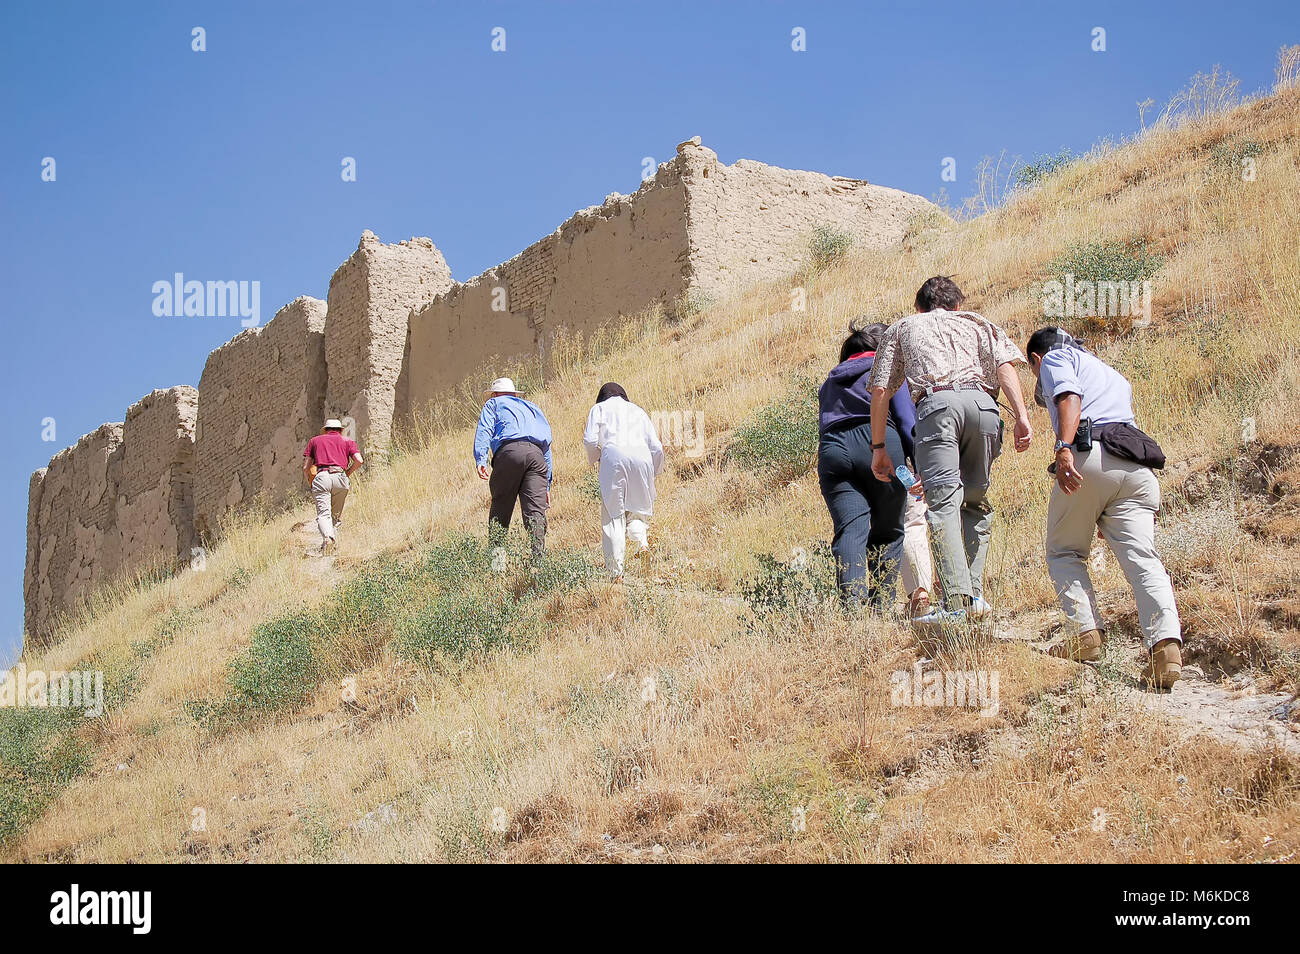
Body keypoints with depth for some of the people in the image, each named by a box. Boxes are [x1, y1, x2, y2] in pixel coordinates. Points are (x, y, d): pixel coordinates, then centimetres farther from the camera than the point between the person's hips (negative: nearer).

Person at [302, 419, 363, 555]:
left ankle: (327, 538, -37)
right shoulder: (347, 442, 22)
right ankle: (334, 543, -2)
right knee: (336, 516, 13)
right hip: (340, 477, 1)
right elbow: (359, 460, 5)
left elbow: (305, 467, 17)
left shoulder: (314, 441, 24)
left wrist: (311, 484, 29)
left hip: (321, 477, -1)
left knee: (323, 514, -11)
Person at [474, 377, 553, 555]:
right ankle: (538, 556, -21)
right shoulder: (532, 408, 39)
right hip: (537, 455, 3)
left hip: (510, 451, -3)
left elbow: (484, 430, 5)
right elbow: (547, 448, 35)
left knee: (500, 510, 2)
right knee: (536, 511, -6)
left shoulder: (493, 403, 26)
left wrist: (480, 459, -7)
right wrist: (546, 486, 33)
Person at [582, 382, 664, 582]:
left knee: (612, 514, -1)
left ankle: (616, 571, -8)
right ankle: (641, 539, -18)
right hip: (641, 456, 3)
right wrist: (654, 472, 31)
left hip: (614, 455, -2)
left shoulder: (600, 408, 20)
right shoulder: (637, 410, 27)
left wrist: (594, 458, 21)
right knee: (639, 507, 14)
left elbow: (590, 440, 3)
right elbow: (656, 447, 18)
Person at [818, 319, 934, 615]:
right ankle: (878, 606, -4)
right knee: (889, 533, 8)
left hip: (831, 449, 3)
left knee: (849, 530, -9)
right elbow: (906, 420, 4)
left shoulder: (829, 382, 32)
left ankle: (851, 602, -30)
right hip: (879, 443, -3)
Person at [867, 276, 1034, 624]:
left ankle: (957, 602, -25)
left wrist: (879, 447, 26)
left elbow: (880, 391, 23)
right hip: (982, 402, 2)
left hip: (936, 403, -2)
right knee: (976, 501, 16)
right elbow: (1005, 365, 13)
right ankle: (975, 595, 10)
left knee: (944, 501, -12)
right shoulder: (976, 322, 33)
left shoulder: (903, 327, 32)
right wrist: (1022, 417, 3)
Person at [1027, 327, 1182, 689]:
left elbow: (1069, 397, -5)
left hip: (1089, 454, -5)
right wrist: (1107, 516, 39)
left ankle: (1086, 632, -6)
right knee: (1142, 557, -7)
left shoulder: (1055, 358, 17)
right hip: (1137, 467, 5)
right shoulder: (1114, 376, 39)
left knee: (1064, 552, 11)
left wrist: (1064, 448, -23)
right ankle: (1166, 642, -27)